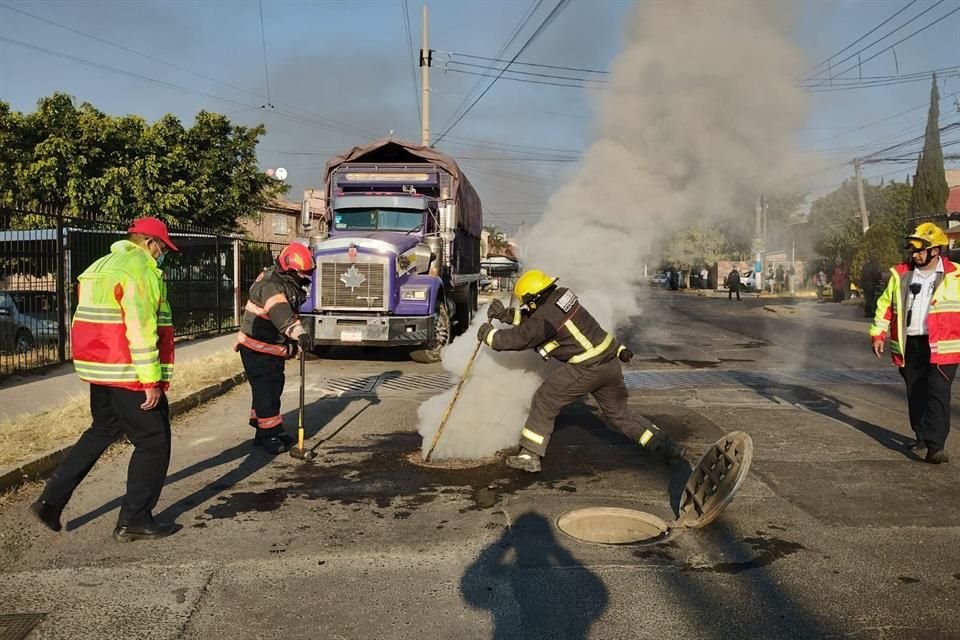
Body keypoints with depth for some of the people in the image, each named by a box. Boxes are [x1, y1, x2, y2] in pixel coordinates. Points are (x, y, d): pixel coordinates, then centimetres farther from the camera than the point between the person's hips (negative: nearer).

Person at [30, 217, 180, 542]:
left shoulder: (99, 267, 16)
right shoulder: (141, 269, -14)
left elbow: (89, 320, 18)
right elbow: (141, 329, -21)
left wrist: (92, 366, 21)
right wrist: (151, 380, -20)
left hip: (99, 369, 9)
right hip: (130, 375, -9)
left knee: (101, 432, 23)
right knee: (153, 442, 2)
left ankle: (52, 499, 22)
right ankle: (134, 521, 7)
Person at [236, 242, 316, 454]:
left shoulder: (290, 283, 6)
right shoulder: (270, 285, -26)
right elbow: (281, 314, -44)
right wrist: (300, 333, -56)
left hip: (275, 348, 10)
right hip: (257, 348, -10)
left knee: (274, 387, 16)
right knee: (266, 391, -8)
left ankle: (264, 431, 28)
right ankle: (269, 436, -1)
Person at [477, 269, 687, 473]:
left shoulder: (544, 319, -16)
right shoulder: (561, 295, 7)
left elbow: (514, 339, -9)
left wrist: (488, 334, 7)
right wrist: (505, 314, 16)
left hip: (586, 369, -8)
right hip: (611, 363, 9)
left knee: (545, 400, 3)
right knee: (619, 414, 20)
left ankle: (529, 455, 4)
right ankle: (666, 447, 20)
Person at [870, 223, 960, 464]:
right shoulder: (901, 275, 8)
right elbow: (886, 305, 12)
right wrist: (878, 333, 6)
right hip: (909, 345, 4)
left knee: (937, 394, -7)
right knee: (915, 394, 13)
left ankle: (935, 445, -6)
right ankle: (922, 437, 28)